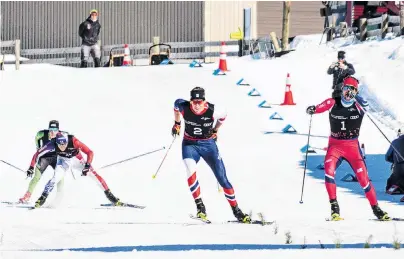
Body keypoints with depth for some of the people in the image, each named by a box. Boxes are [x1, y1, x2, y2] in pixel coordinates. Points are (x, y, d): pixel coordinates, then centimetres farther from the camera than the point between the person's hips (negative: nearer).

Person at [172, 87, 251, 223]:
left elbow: (222, 117, 3)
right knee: (191, 171, -29)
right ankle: (200, 206, -19)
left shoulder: (212, 111, -20)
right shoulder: (184, 107, -18)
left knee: (222, 178, -2)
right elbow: (176, 103, 7)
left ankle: (236, 210, 11)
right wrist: (177, 123, 17)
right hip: (190, 144, 0)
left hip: (208, 145, 0)